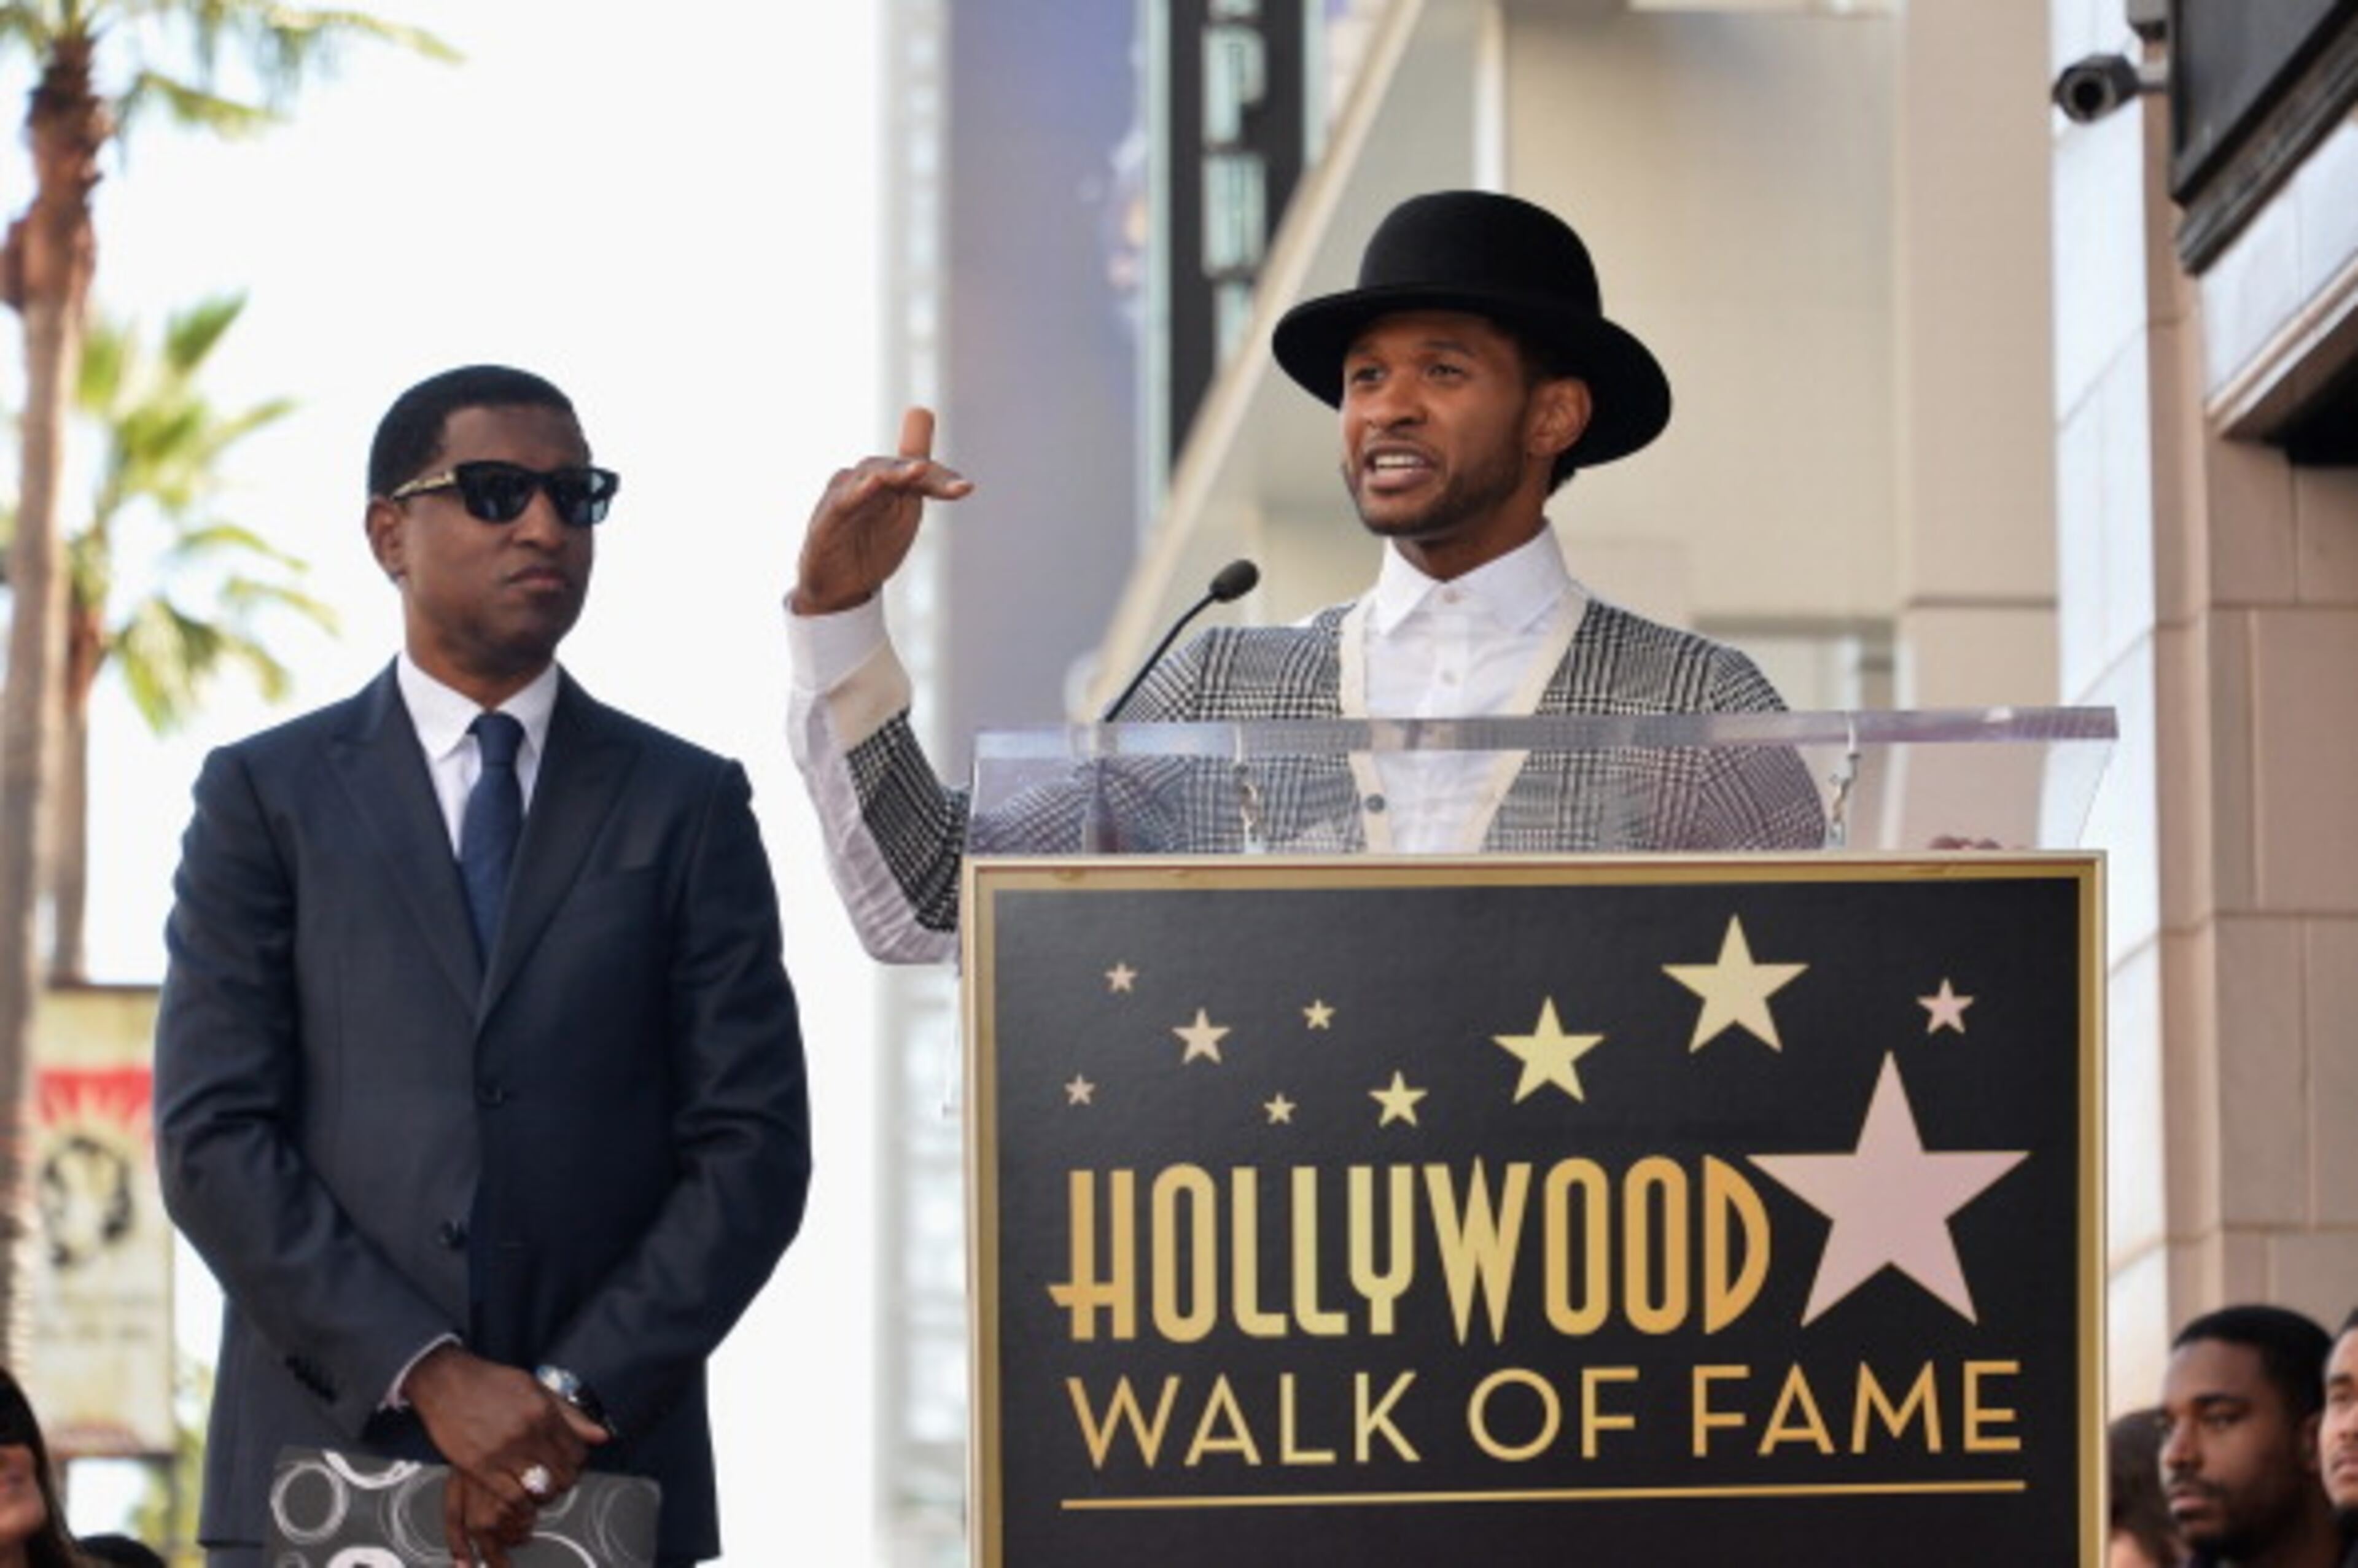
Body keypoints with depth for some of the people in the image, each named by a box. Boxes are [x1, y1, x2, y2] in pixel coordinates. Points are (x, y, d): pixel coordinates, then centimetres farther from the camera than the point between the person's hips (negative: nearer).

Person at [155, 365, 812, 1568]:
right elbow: (212, 1138, -2)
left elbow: (755, 1144, 3)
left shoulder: (689, 805, 9)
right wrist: (429, 1374, -12)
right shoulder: (264, 795, 7)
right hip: (325, 1459, 0)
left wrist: (578, 1398, -9)